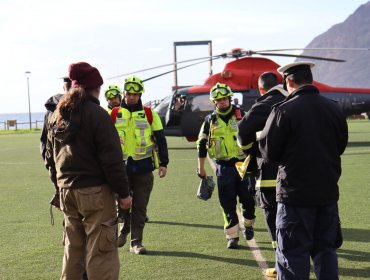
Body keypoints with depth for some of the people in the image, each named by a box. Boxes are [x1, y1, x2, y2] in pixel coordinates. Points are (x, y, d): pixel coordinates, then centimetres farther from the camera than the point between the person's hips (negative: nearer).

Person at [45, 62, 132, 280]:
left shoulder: (56, 116, 11)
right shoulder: (97, 114, -13)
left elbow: (50, 157, 18)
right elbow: (112, 159, -15)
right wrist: (124, 192, -8)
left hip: (66, 191, 8)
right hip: (95, 191, -7)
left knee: (73, 248, 18)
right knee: (101, 251, -3)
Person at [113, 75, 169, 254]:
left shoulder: (150, 115, 5)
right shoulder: (114, 114, 5)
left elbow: (160, 139, 8)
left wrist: (163, 163, 2)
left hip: (143, 167, 0)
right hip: (121, 166, 0)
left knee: (140, 207, 3)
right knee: (121, 204, 4)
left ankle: (136, 242, 11)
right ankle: (124, 229, 31)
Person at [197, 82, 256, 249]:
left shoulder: (241, 115, 2)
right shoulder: (210, 120, 5)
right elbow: (201, 144, 10)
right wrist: (201, 168, 9)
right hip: (224, 167, 1)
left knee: (248, 199, 1)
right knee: (228, 204, 0)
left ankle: (248, 224, 28)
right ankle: (232, 236, 9)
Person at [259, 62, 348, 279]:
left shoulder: (284, 110, -14)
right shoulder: (334, 108, 2)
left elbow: (269, 154, -9)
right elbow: (340, 147, 13)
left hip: (295, 192, -5)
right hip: (328, 192, 5)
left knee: (293, 253, 2)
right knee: (326, 249, 15)